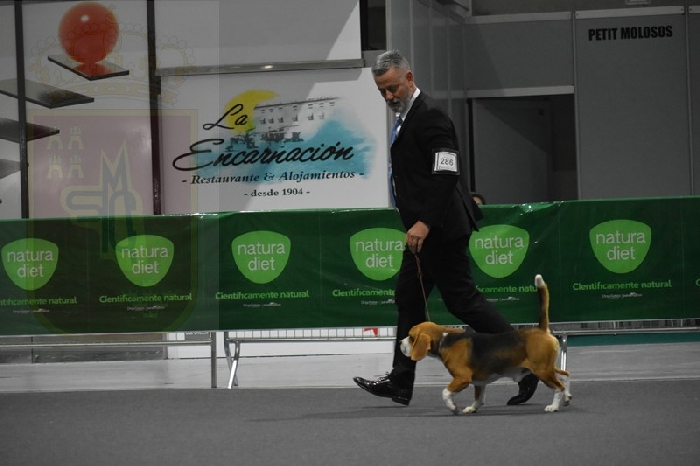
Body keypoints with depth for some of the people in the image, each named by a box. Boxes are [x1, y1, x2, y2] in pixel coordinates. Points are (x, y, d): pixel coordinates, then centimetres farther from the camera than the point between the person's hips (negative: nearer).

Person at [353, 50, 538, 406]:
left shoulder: (429, 116, -16)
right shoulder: (407, 117, 15)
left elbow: (446, 174, -24)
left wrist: (425, 222, -28)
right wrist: (419, 223, 19)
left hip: (440, 230, -11)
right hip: (425, 230, 11)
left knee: (462, 299, -8)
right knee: (408, 299, 11)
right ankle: (400, 383, 15)